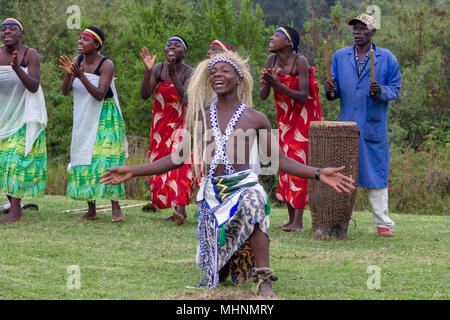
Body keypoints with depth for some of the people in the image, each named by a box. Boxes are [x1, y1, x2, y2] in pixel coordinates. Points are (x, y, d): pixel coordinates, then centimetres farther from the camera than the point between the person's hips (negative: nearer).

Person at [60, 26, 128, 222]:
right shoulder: (78, 61, 2)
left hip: (105, 119, -5)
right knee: (85, 162, 3)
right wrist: (69, 74, -22)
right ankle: (91, 210, 8)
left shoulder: (106, 65, -14)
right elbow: (65, 91, -3)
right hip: (84, 120, 5)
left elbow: (100, 95, -23)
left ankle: (116, 208, -8)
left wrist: (81, 76, -33)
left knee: (106, 160, -12)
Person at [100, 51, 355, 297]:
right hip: (212, 192, 3)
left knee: (252, 205, -41)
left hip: (244, 185, -2)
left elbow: (279, 159, 7)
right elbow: (178, 158, 15)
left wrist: (318, 174, -5)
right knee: (216, 276, -3)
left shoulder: (255, 119, 7)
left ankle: (264, 283, -43)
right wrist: (132, 172, 10)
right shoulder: (201, 118, 13)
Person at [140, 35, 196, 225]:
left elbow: (187, 98, -22)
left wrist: (173, 75, -29)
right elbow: (144, 95, -8)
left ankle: (180, 208, -31)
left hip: (182, 124, -5)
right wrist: (148, 70, -21)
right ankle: (179, 210, 9)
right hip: (161, 126, 5)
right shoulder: (159, 69, 1)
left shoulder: (189, 72, -8)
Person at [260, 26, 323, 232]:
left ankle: (298, 222, -16)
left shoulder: (300, 62, -20)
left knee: (298, 163, -13)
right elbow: (263, 96, -2)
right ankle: (291, 219, 9)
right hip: (284, 120, 6)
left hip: (304, 118, -6)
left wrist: (277, 84, -31)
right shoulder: (271, 60, -2)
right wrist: (267, 82, -24)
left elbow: (303, 96, -24)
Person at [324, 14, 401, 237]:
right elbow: (336, 92, 13)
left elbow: (395, 89, 2)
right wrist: (331, 91, -10)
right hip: (346, 124, 3)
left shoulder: (387, 58, 2)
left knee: (375, 172, -2)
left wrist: (380, 91, -18)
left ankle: (382, 222, 4)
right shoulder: (340, 57, 10)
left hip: (373, 125, -3)